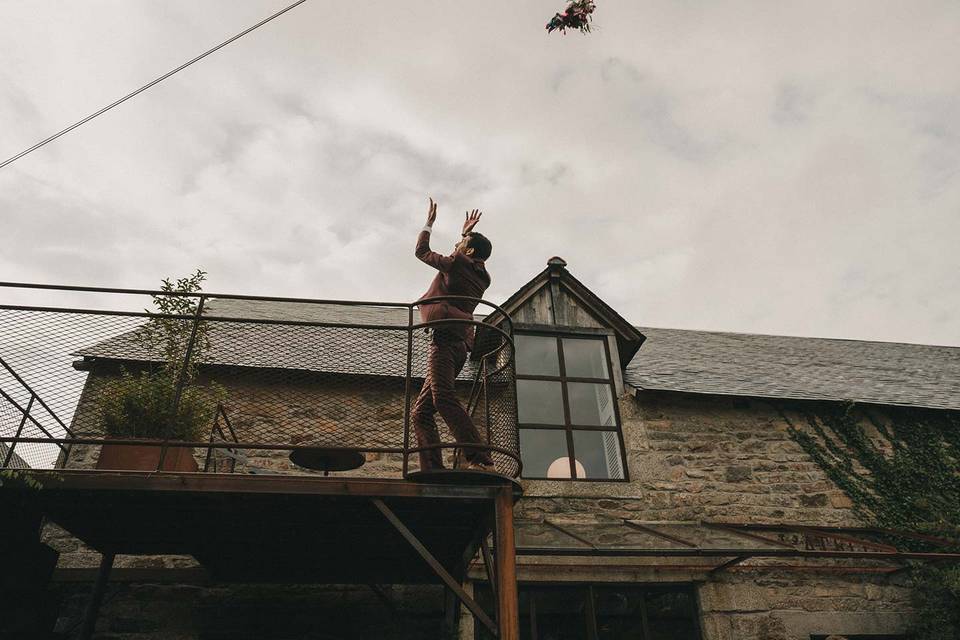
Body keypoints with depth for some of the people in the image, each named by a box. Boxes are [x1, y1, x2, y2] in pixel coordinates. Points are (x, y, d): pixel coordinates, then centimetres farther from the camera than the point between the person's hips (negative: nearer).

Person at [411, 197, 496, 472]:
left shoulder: (457, 263, 5)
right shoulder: (482, 277, 25)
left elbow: (421, 251, 18)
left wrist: (429, 223, 32)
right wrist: (466, 233, 55)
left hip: (445, 338, -9)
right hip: (461, 344, 9)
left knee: (443, 398, -25)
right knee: (421, 412, 5)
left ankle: (479, 459, -37)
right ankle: (432, 470, -6)